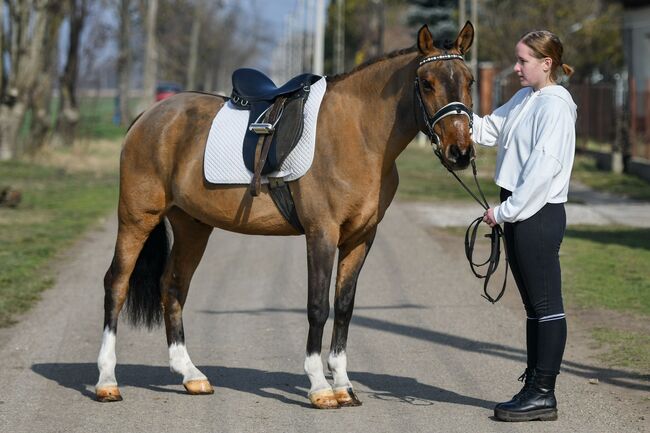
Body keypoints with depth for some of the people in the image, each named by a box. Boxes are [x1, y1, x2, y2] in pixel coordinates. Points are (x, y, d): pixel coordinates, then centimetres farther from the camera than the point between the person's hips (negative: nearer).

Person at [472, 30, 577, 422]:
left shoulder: (555, 106, -15)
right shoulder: (523, 99, 14)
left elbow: (543, 168, -20)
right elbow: (488, 130, 19)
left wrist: (505, 211, -18)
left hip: (539, 214, -10)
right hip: (520, 214, 10)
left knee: (546, 306, -4)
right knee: (534, 306, 14)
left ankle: (544, 394, 0)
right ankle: (534, 387, 20)